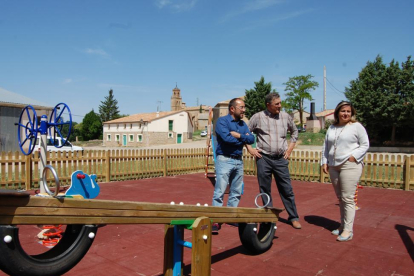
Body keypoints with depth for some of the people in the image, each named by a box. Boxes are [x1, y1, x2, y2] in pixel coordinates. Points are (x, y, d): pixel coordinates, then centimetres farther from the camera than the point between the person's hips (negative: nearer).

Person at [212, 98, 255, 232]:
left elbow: (252, 139, 3)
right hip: (225, 160, -7)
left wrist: (239, 135, -13)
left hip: (239, 161, 7)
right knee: (219, 191, -6)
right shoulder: (222, 121, -6)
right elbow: (226, 138, -21)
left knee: (236, 192, 12)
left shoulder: (242, 123, 14)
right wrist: (243, 139, -7)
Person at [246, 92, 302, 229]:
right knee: (265, 190, 8)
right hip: (263, 158, -1)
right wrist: (250, 149, -2)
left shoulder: (285, 116, 5)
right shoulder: (258, 117, -3)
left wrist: (290, 148, 12)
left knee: (287, 189, 5)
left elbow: (294, 131, 21)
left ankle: (294, 217, 18)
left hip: (281, 159, 2)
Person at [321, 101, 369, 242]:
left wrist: (354, 156, -13)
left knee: (347, 198, -7)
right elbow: (325, 146, 18)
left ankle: (348, 230, 0)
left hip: (350, 166, -6)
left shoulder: (356, 126, -1)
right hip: (334, 167, 6)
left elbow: (365, 145, -1)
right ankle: (343, 225, 24)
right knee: (340, 198, 13)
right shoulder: (331, 128, 15)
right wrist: (324, 162, 9)